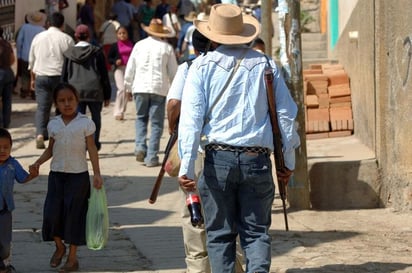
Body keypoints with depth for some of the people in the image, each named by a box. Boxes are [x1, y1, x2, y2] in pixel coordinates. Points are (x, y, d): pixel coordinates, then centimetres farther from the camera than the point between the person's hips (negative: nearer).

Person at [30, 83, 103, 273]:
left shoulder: (85, 123, -5)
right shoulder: (53, 125, 5)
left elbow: (92, 149, -4)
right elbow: (50, 149, 12)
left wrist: (96, 173, -9)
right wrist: (39, 162, -5)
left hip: (78, 175, -3)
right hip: (56, 174, 3)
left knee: (74, 215, 1)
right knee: (52, 212, 0)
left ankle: (72, 258, 10)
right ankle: (59, 246, 27)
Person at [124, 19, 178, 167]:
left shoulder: (139, 45, 4)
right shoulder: (167, 48, 1)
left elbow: (130, 68, 7)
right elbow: (173, 71, 4)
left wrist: (128, 87, 18)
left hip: (140, 87, 1)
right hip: (159, 88, -1)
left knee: (141, 117, 18)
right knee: (156, 122, 3)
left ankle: (140, 146, -3)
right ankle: (151, 157, -1)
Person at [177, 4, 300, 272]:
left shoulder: (203, 66, 1)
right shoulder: (266, 65, 6)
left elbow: (191, 117, -7)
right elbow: (286, 114, 8)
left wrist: (187, 165, -8)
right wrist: (288, 160, 18)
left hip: (218, 159, -1)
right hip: (257, 160, 1)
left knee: (220, 233, 10)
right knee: (257, 232, 7)